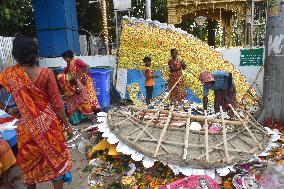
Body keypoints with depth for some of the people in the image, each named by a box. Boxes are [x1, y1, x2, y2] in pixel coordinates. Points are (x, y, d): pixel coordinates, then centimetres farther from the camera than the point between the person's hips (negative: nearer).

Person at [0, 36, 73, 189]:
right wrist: (67, 125, -2)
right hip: (48, 124, -2)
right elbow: (57, 104, -13)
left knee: (29, 163, 23)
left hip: (26, 127, 3)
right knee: (56, 160, 16)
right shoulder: (46, 73, -15)